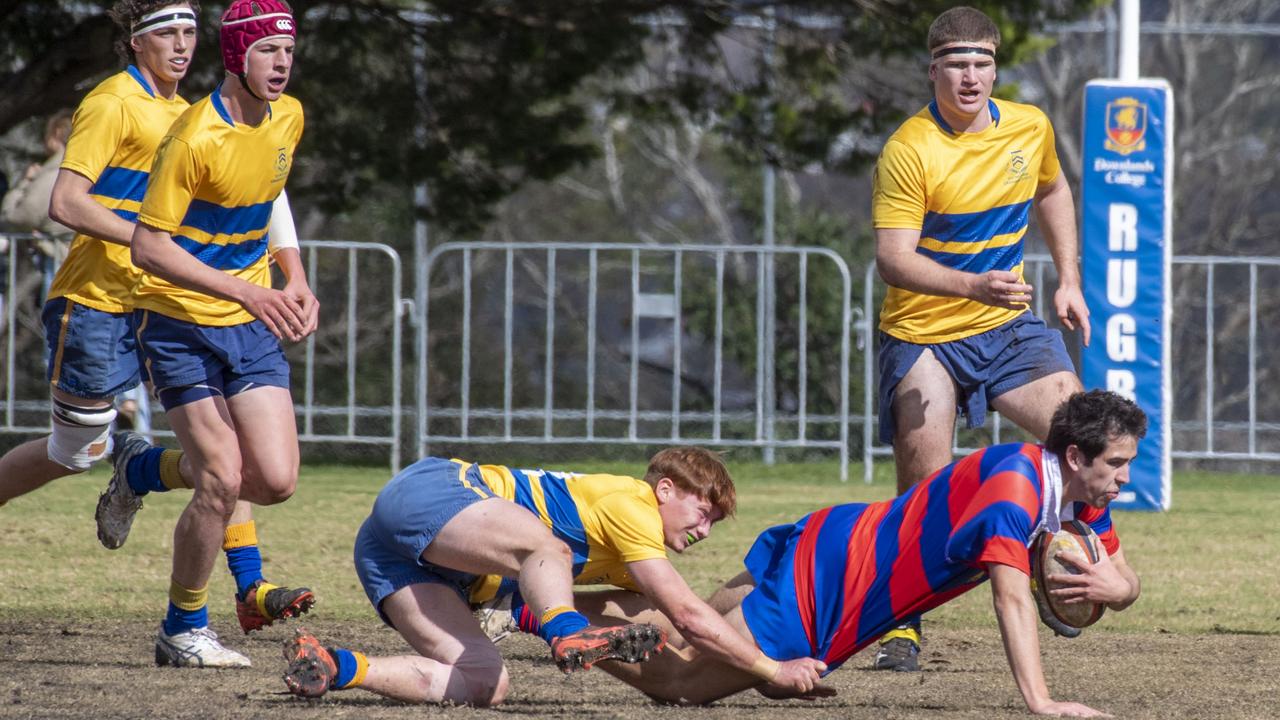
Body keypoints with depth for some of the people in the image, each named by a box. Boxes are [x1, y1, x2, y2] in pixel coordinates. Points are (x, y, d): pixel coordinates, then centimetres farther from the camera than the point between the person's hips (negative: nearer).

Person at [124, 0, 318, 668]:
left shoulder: (288, 118, 4)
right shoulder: (194, 139, -19)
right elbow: (148, 247, -20)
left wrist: (295, 282, 9)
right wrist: (246, 291, -26)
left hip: (253, 324, 6)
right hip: (181, 323, -6)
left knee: (276, 480, -5)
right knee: (222, 483, -13)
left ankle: (146, 466, 24)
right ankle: (182, 631, 7)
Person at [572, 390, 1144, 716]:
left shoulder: (1081, 497, 0)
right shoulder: (1014, 484, -28)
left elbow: (1127, 582, 11)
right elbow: (1012, 598, -35)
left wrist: (1112, 587, -14)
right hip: (828, 573, -9)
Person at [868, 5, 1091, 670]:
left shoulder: (1030, 127, 1)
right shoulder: (908, 150, -17)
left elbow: (1052, 192, 23)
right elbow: (892, 259, -24)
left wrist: (1068, 280, 15)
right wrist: (975, 284, -38)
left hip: (1008, 325, 4)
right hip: (922, 335, -4)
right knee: (922, 490, -8)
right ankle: (902, 626, 6)